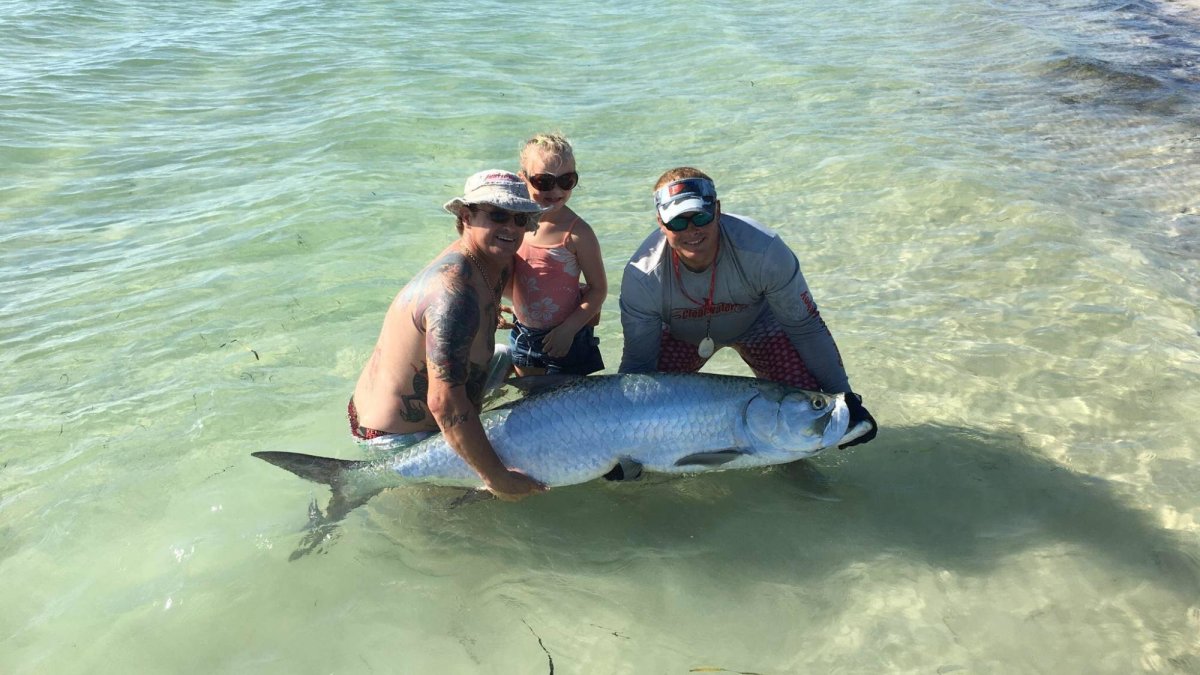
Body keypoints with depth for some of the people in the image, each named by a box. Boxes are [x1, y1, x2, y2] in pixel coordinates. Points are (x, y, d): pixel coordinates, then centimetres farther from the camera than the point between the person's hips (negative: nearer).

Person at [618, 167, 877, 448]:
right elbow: (638, 362, -21)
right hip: (680, 335, 1)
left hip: (757, 324, 0)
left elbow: (805, 328, -23)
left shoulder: (764, 251, -37)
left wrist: (844, 398, -19)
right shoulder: (642, 276, -33)